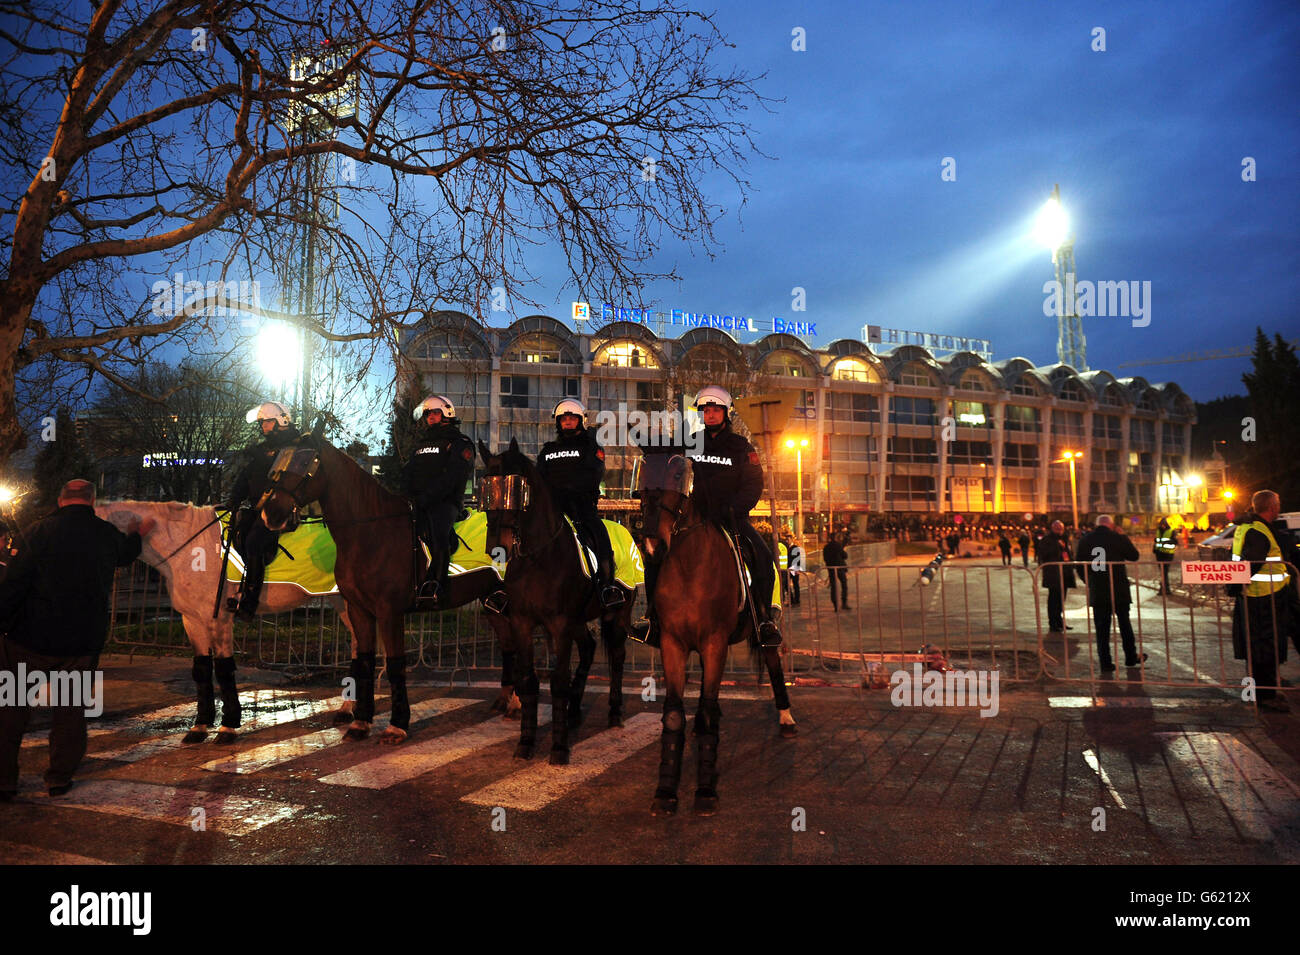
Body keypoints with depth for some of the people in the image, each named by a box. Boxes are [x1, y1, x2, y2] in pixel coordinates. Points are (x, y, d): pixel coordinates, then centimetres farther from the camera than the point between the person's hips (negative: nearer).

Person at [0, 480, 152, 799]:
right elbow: (125, 554, 27)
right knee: (71, 711, 15)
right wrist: (136, 535, 47)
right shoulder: (108, 535, 2)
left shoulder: (42, 530, -8)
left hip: (32, 639, -2)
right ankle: (59, 778, 20)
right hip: (84, 642, 2)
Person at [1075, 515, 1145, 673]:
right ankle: (1131, 657, 25)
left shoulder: (1085, 540, 0)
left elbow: (1078, 561, 3)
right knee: (1124, 623, 16)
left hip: (1096, 590, 1)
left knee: (1102, 627, 5)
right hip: (1119, 590, -1)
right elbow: (1134, 555, 5)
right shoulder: (1119, 538, -7)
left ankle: (1105, 663, 4)